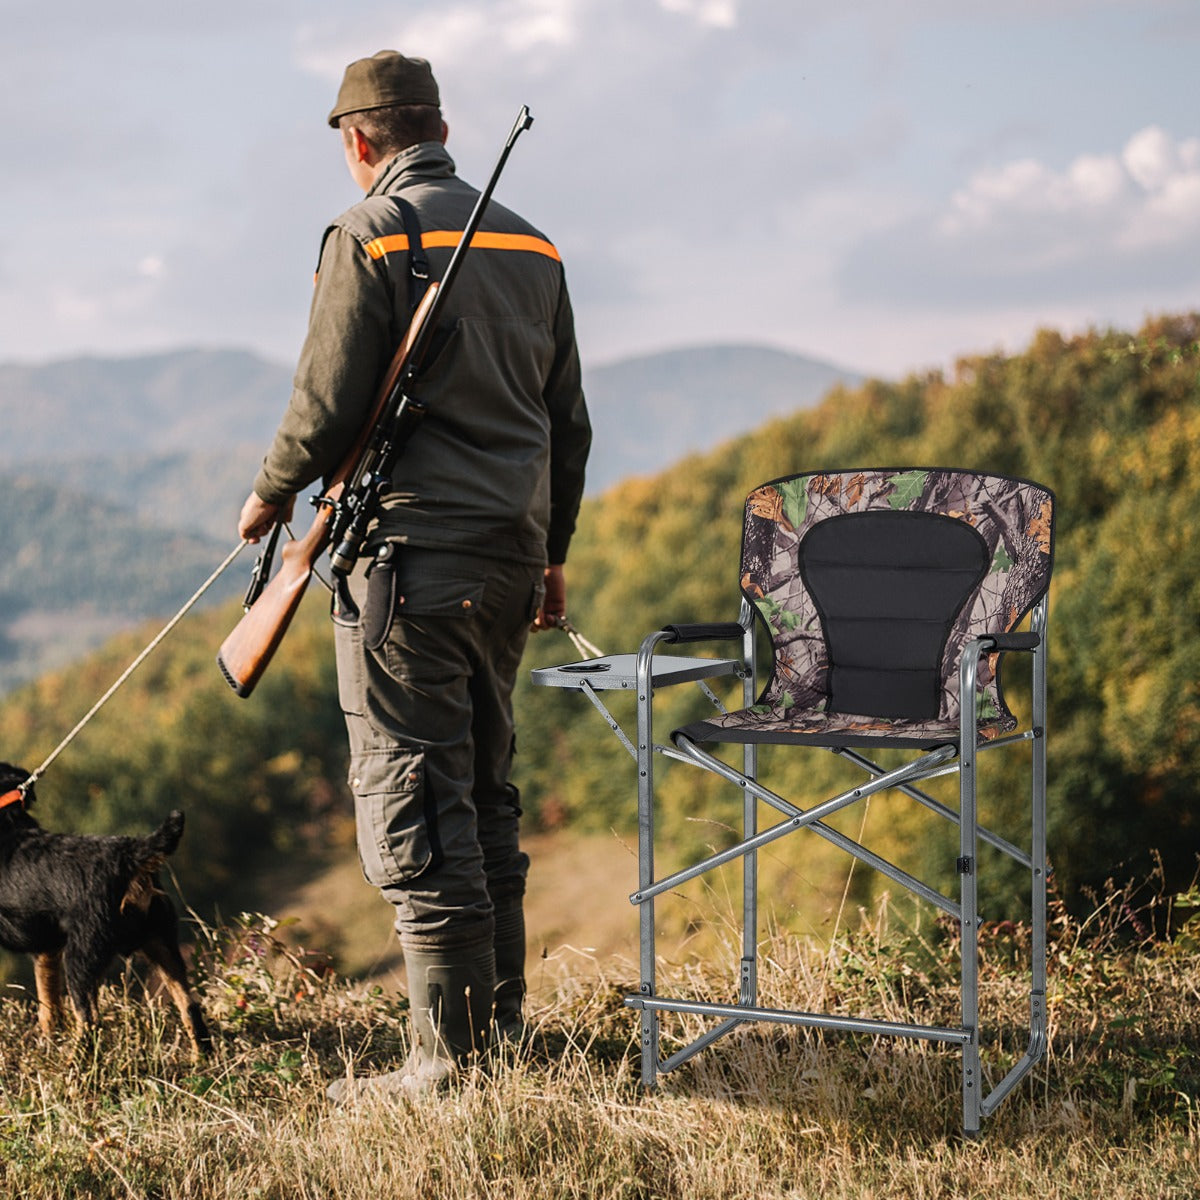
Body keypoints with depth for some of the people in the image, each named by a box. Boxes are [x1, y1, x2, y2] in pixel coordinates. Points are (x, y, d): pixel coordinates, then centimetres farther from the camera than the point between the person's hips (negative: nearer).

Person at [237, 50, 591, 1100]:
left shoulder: (370, 236, -7)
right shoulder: (529, 243, 15)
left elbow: (328, 404, -10)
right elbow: (567, 420, 17)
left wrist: (270, 495, 9)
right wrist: (553, 555, 25)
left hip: (410, 550, -7)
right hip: (510, 557, 8)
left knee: (412, 805, -5)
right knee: (485, 794, 16)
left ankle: (453, 1055, -4)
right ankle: (503, 1022, 22)